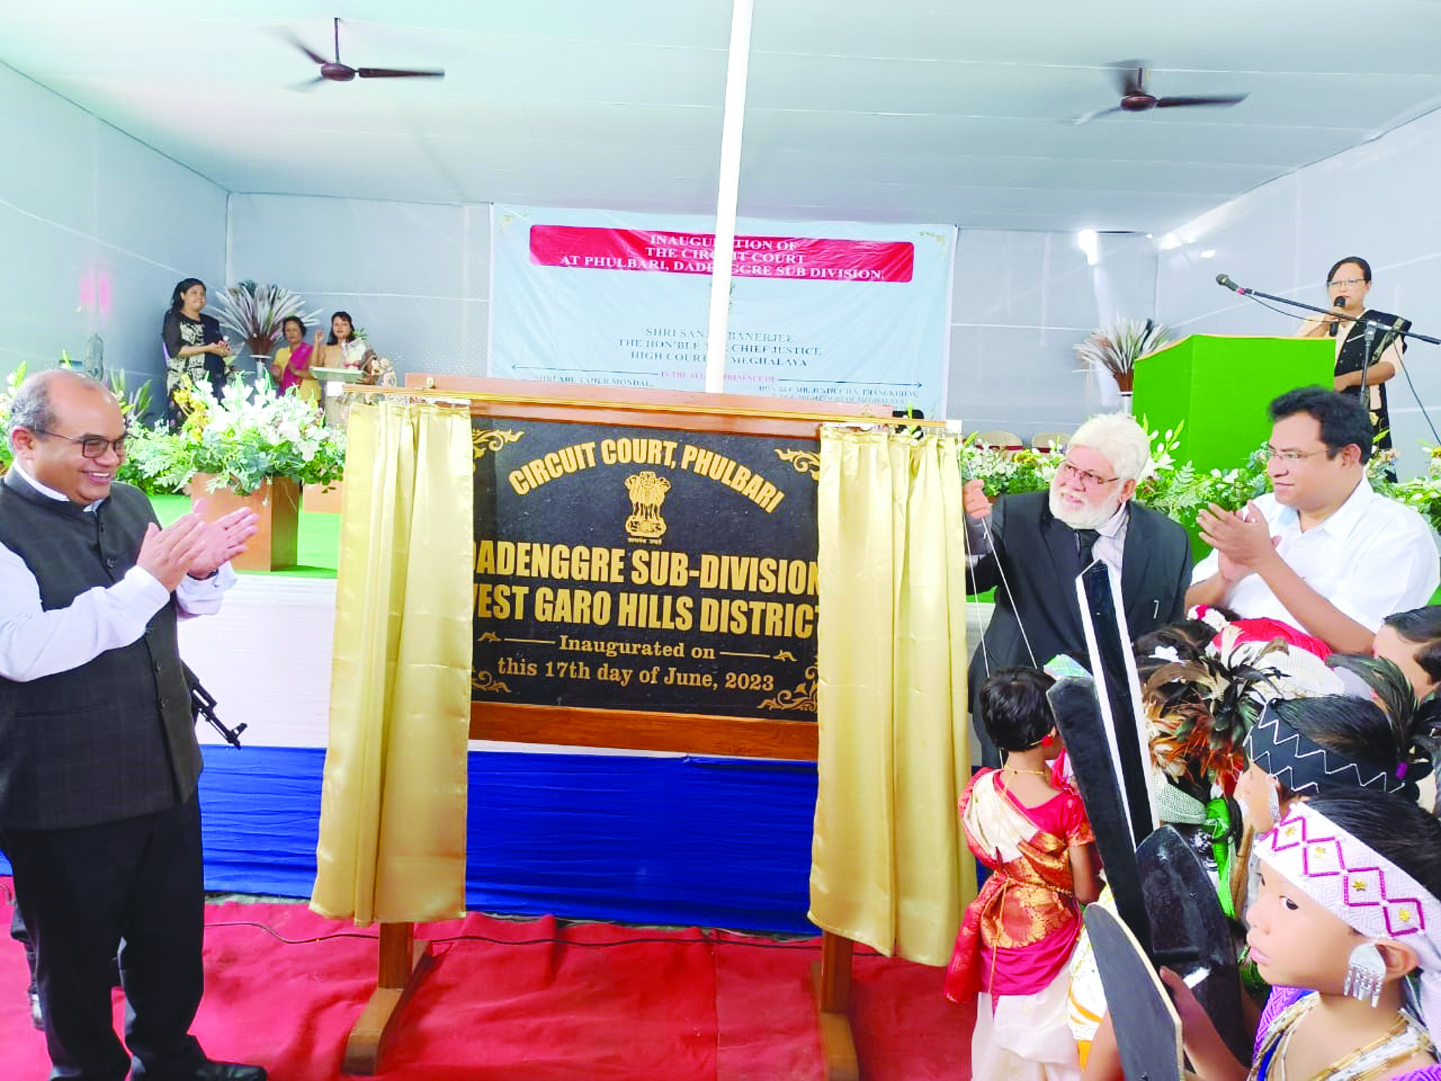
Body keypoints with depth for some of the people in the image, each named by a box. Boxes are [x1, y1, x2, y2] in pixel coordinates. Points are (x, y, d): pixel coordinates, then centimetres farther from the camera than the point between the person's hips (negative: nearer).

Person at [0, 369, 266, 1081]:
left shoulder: (126, 501, 6)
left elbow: (187, 605, 16)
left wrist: (202, 570, -7)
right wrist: (145, 583, -30)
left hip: (165, 772, 7)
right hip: (63, 797, -7)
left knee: (173, 935, 21)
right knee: (76, 955, 14)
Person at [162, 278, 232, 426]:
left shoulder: (211, 322, 21)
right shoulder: (174, 318, 6)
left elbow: (221, 348, 25)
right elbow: (174, 350, -6)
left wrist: (224, 351, 1)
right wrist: (207, 348, -12)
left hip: (213, 383, 5)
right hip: (185, 384, -4)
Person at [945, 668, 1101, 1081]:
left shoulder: (978, 787, -13)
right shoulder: (1067, 805, -25)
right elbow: (1086, 891, -15)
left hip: (997, 927, 4)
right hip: (1049, 929, -4)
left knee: (1003, 1030, 23)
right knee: (1047, 1034, 16)